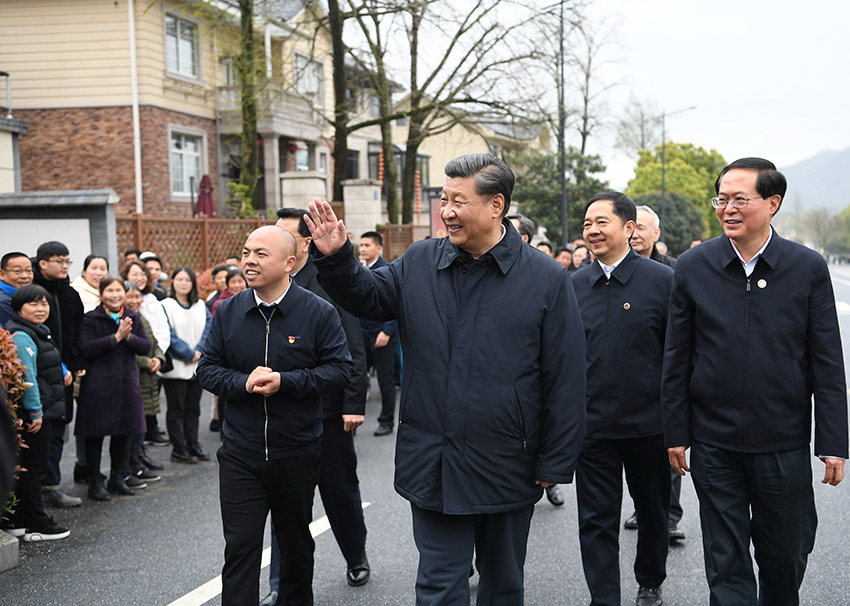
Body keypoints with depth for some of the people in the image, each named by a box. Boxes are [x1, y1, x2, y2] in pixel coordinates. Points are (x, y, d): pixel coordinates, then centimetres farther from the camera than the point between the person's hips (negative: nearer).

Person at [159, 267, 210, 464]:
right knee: (176, 410, 2)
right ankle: (178, 450, 7)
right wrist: (188, 354, -13)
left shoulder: (201, 306, 11)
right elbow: (168, 336, -12)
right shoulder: (166, 306, -5)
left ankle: (193, 446, 20)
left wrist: (199, 352, -11)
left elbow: (208, 329, 4)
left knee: (193, 408, 12)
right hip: (176, 368, -5)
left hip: (197, 367, 5)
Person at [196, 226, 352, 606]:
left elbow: (340, 369, -9)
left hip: (297, 453, -1)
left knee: (296, 541, 17)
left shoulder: (318, 313, -7)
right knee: (240, 546, -3)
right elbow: (207, 369, 5)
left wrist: (285, 381, -20)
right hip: (240, 454, 1)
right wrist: (243, 383, -15)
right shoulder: (228, 312, 2)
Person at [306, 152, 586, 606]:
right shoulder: (419, 263, 1)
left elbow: (565, 381, -7)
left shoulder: (546, 279, -8)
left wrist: (554, 464, -7)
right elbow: (368, 297, 14)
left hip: (507, 468, -2)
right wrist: (334, 259, -6)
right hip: (432, 464, 2)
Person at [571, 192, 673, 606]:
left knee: (653, 511, 16)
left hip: (649, 423, -1)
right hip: (591, 427, 2)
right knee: (596, 521, 3)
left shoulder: (662, 280, -6)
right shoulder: (574, 286, 3)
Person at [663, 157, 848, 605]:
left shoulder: (808, 269, -3)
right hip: (714, 443, 0)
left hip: (785, 446, 0)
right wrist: (675, 434, 1)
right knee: (725, 563, 6)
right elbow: (676, 359, 3)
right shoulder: (692, 266, -1)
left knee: (785, 557, 13)